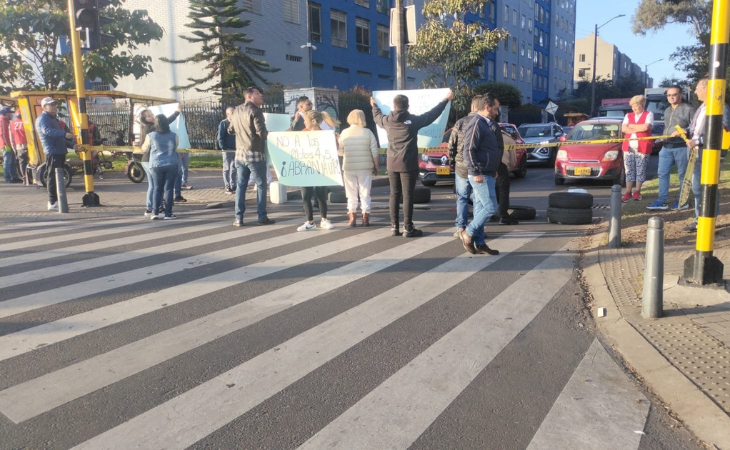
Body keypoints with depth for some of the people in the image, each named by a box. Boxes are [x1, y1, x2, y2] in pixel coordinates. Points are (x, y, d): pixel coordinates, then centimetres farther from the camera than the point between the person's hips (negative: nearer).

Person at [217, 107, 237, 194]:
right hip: (227, 150, -5)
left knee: (234, 169, 11)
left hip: (236, 150, 6)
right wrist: (223, 148, -15)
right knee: (227, 169, 2)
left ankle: (233, 186, 19)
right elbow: (220, 137, -9)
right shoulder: (223, 123, -6)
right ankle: (227, 187, 6)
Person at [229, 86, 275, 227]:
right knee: (261, 185, 3)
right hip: (255, 154, -7)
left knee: (241, 185, 9)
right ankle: (262, 217, 6)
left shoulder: (236, 110, 10)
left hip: (240, 153, 7)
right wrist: (270, 134, 0)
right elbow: (262, 132, -20)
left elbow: (230, 130, 20)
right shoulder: (255, 111, -13)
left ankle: (239, 218, 9)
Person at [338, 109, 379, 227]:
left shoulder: (344, 133, -2)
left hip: (349, 168, 0)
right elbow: (374, 152, -3)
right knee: (365, 193, 9)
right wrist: (376, 166, 7)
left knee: (351, 194, 10)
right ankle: (365, 218, 9)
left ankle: (352, 218, 10)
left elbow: (340, 152, 0)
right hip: (365, 167, 0)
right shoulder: (368, 132, -3)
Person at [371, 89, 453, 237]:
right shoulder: (413, 120, -9)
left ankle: (394, 227, 12)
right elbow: (432, 114, 2)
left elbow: (377, 117, 25)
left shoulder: (387, 121, 2)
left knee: (394, 195, 9)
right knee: (407, 196, -1)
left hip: (392, 165, 4)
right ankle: (408, 228, 1)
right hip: (408, 165, -4)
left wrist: (374, 105, 46)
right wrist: (446, 100, 14)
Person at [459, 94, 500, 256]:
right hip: (480, 175, -10)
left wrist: (493, 170, 22)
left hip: (487, 174, 10)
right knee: (490, 207, -10)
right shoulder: (477, 124, -13)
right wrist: (476, 173, -24)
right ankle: (468, 233, 1)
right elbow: (468, 150, -20)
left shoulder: (485, 124, 18)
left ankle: (479, 243, 13)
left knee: (480, 209, 9)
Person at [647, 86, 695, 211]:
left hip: (682, 147, -7)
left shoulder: (688, 109, -7)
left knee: (683, 175, 2)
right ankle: (662, 201, 6)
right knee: (662, 173, 3)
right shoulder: (667, 111, 17)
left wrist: (683, 131, -26)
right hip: (667, 147, 7)